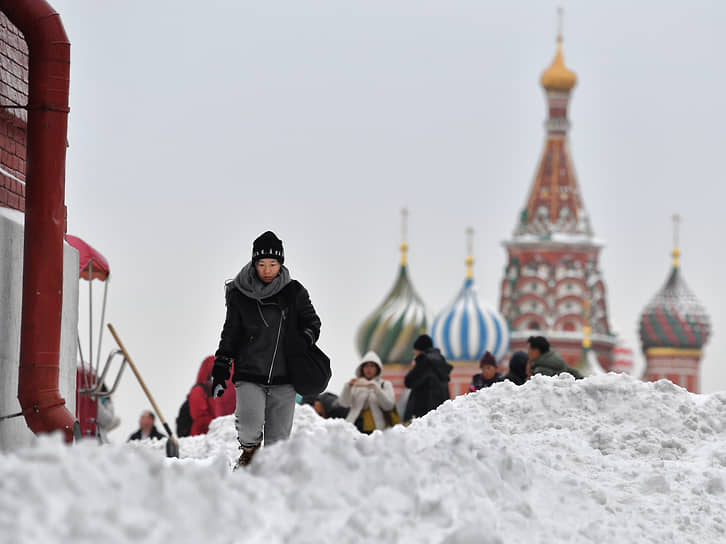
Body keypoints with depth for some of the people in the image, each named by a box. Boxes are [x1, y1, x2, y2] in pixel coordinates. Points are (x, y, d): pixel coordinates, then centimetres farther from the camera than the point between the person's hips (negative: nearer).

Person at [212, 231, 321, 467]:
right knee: (249, 426, -19)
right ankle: (249, 453, 9)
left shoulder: (294, 292, 3)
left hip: (284, 377, 1)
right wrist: (220, 369, 8)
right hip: (249, 374, -1)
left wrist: (305, 339, -9)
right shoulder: (240, 295, 3)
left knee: (279, 435, 4)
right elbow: (230, 333, 11)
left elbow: (312, 321, 13)